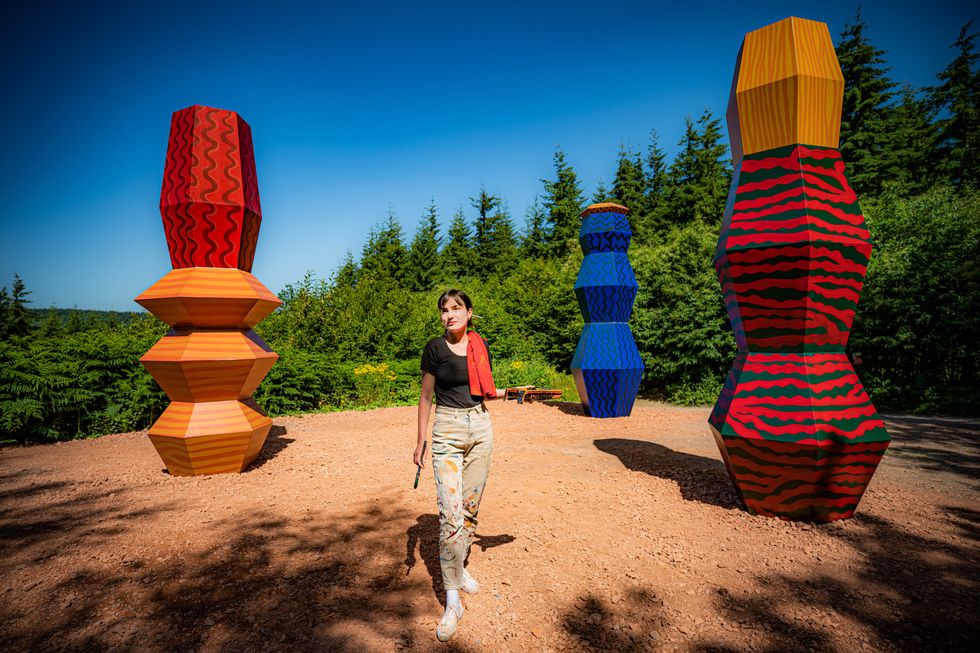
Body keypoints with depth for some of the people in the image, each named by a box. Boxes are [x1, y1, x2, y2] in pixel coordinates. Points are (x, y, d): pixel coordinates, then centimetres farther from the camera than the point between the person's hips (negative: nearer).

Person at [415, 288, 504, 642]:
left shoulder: (480, 345, 4)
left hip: (480, 427, 4)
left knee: (470, 506, 12)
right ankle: (452, 601, 4)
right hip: (447, 431, -4)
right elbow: (426, 396, -2)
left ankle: (459, 568, 34)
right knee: (450, 514, -8)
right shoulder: (435, 347, -5)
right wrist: (421, 441, -3)